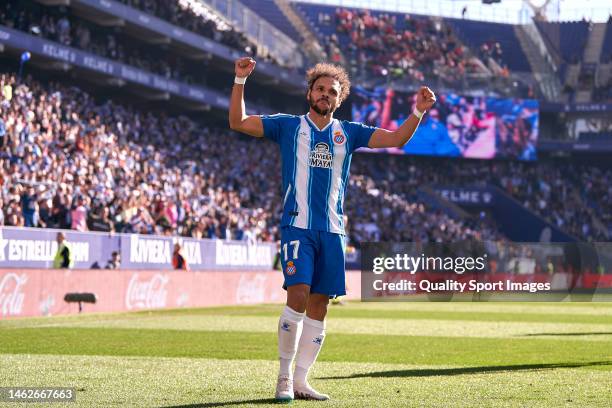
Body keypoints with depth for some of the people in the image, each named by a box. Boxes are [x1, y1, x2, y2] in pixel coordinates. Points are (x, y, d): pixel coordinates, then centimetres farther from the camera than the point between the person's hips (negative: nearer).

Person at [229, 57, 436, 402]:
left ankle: (300, 381, 10)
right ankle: (284, 375, -5)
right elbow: (238, 122, 2)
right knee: (298, 296, -17)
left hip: (332, 231, 4)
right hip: (297, 226, -4)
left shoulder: (348, 133, 14)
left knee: (319, 307, 3)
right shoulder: (289, 126, 7)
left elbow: (397, 139, 12)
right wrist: (240, 81, -9)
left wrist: (418, 112, -2)